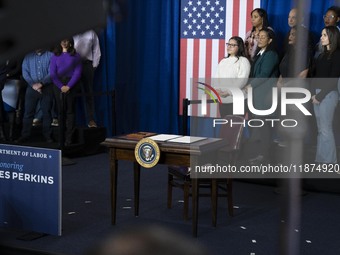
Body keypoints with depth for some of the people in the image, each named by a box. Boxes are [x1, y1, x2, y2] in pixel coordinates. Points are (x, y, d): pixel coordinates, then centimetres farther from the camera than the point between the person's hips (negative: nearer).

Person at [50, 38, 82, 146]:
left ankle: (69, 138, -3)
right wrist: (61, 86, -9)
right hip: (58, 85, 1)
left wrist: (68, 86, -11)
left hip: (71, 85, -1)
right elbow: (52, 73, 4)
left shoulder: (75, 56, 7)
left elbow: (77, 72, -1)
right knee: (60, 110, 0)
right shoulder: (55, 56, 11)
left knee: (70, 111, -3)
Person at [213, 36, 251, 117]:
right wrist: (218, 89, -7)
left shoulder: (243, 61, -2)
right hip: (222, 100, 6)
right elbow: (216, 77, 13)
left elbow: (241, 80, -13)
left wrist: (228, 92, -18)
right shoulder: (223, 61, 19)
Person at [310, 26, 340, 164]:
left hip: (328, 94, -7)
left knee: (326, 129, -6)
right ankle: (320, 159, 14)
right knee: (320, 129, 9)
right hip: (317, 94, 8)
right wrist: (313, 93, 0)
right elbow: (315, 75, 13)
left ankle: (328, 160, 1)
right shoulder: (322, 54, 17)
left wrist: (320, 95, -13)